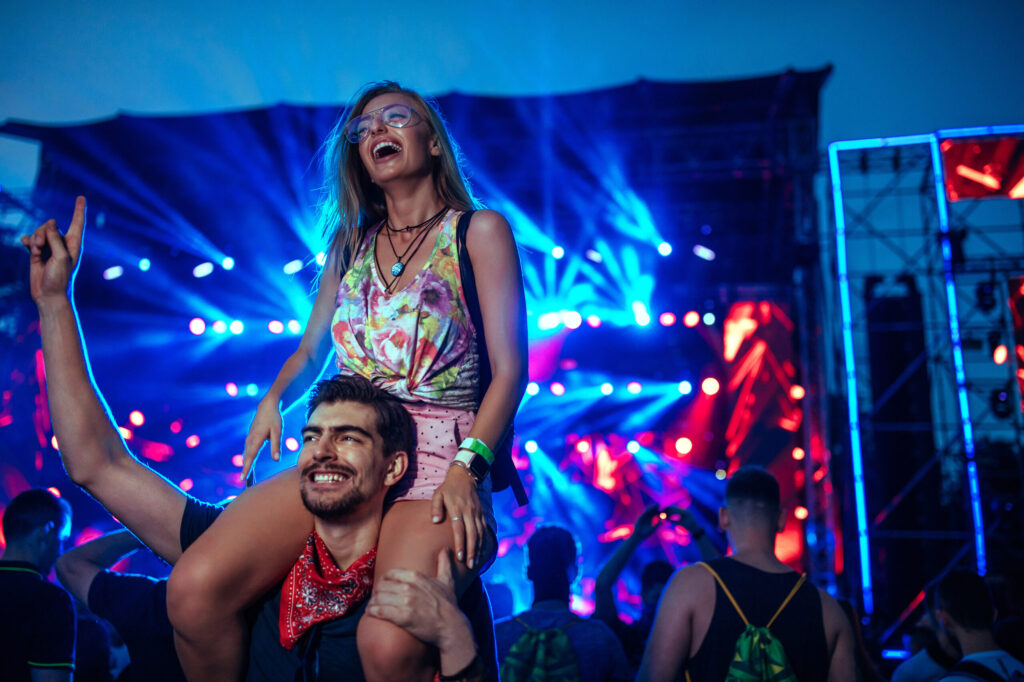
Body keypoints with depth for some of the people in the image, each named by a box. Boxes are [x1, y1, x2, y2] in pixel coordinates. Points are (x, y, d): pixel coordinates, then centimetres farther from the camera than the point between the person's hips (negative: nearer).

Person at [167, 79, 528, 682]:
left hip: (439, 463, -4)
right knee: (194, 588, -20)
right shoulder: (349, 243, 19)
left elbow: (510, 369, -3)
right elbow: (310, 351, 26)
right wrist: (274, 398, 4)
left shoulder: (479, 231, 5)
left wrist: (467, 467, -16)